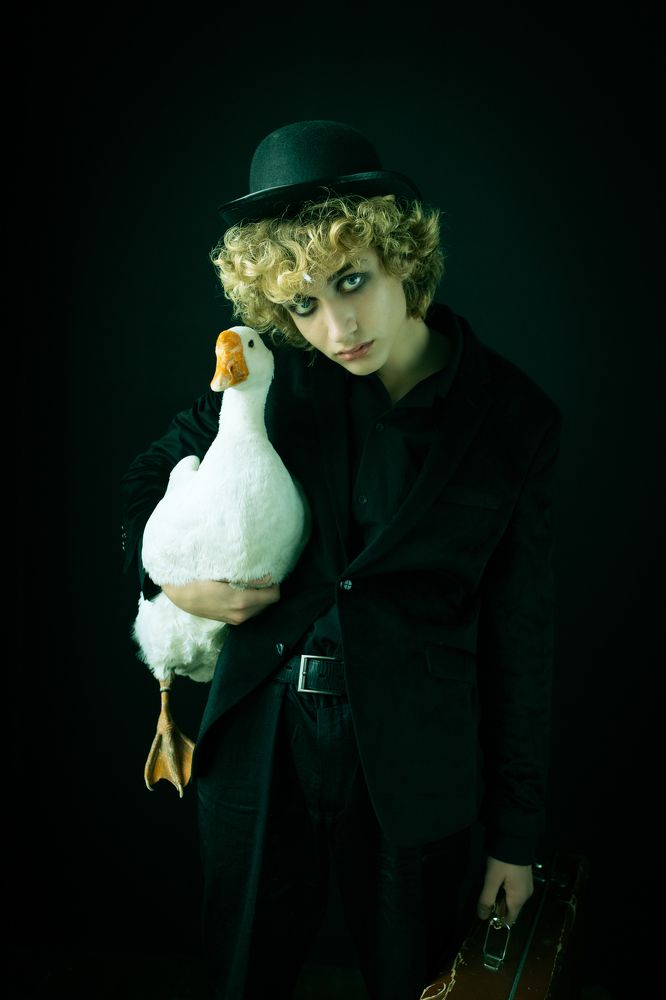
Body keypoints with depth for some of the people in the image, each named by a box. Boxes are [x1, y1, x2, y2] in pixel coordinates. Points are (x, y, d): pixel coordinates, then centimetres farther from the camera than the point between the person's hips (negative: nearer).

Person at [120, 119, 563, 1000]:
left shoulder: (518, 421, -6)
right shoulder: (278, 377, -1)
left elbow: (520, 639, -3)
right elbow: (148, 477, 14)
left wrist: (516, 836, 1)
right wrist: (169, 575, -7)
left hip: (412, 765, -1)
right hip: (260, 744, 2)